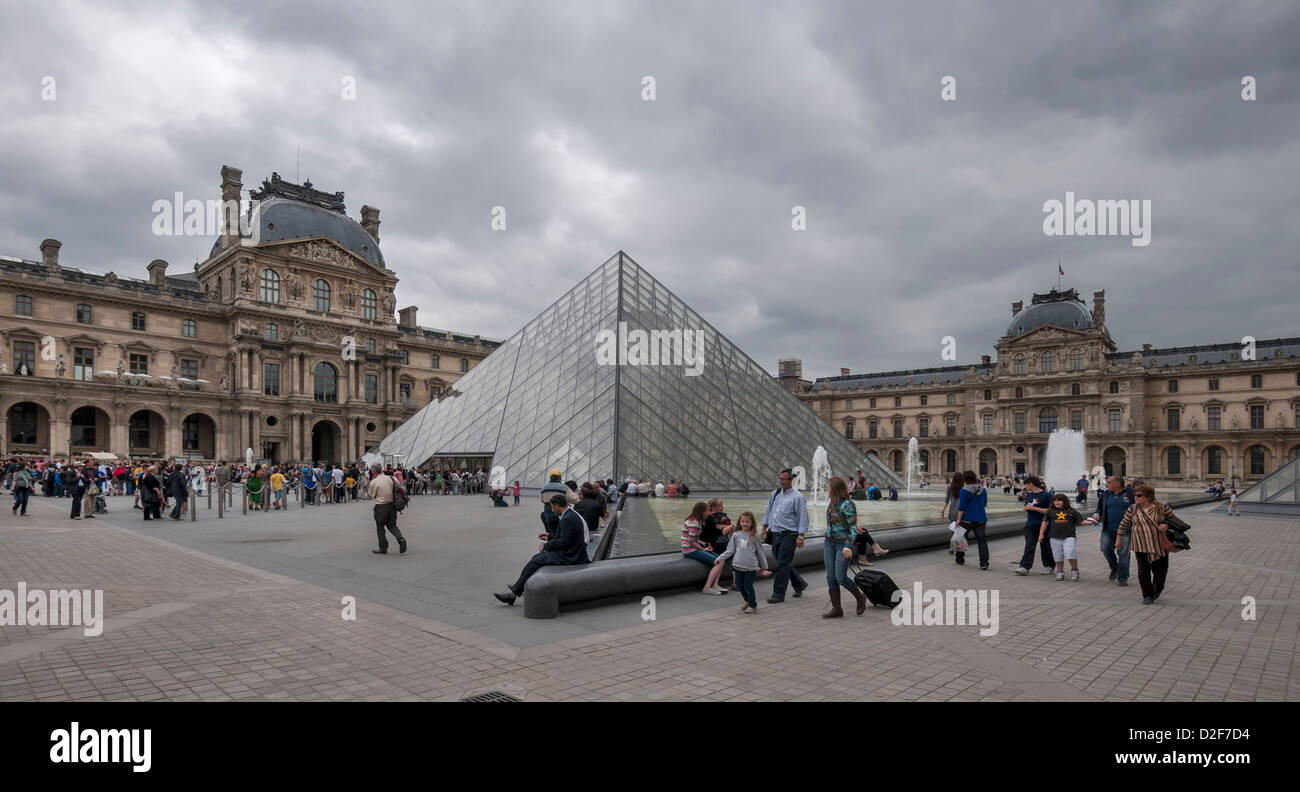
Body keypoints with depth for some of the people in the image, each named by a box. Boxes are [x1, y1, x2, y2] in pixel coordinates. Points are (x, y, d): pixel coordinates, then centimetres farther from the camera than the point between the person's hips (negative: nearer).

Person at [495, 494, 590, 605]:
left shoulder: (568, 519, -20)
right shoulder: (570, 514, 12)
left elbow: (564, 541, -21)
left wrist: (546, 546, -11)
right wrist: (549, 537, 23)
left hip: (567, 556, -10)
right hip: (568, 552, 10)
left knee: (534, 562, -13)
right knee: (536, 557, 12)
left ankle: (513, 594, -7)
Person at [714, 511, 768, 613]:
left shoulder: (754, 536, 2)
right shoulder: (736, 535, 6)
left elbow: (760, 552, 10)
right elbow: (730, 550, 6)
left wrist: (764, 566, 14)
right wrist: (719, 559, -4)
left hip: (751, 567, -3)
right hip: (738, 566, 3)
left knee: (748, 586, -6)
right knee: (740, 585, 8)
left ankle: (753, 605, 15)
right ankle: (747, 601, 33)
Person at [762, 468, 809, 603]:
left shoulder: (797, 497, -8)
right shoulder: (774, 494, 11)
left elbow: (803, 517, -10)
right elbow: (768, 511, 22)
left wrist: (800, 536, -15)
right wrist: (764, 527, 17)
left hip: (788, 535, -7)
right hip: (775, 534, 7)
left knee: (782, 565, -6)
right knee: (785, 564, 15)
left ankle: (778, 594, 2)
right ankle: (800, 584, 35)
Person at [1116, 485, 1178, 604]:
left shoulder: (1162, 507, -4)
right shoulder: (1133, 509, -1)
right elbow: (1124, 524, 8)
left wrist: (1166, 525, -13)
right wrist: (1118, 539, 11)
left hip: (1160, 544, 0)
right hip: (1141, 545, 0)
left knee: (1160, 570, 8)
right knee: (1143, 571, -1)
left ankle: (1157, 591, 34)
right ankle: (1148, 595, 9)